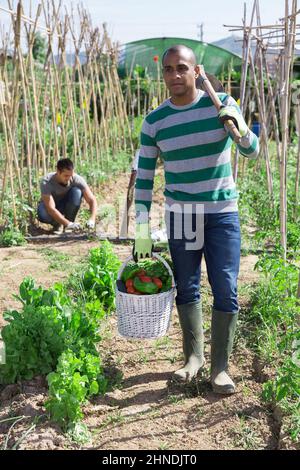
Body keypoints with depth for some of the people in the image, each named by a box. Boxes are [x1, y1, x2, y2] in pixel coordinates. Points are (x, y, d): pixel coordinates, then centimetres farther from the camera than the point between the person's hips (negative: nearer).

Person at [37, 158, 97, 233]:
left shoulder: (77, 179, -26)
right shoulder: (46, 182, -32)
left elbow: (92, 200, -25)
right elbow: (51, 209, -38)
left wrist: (92, 219, -41)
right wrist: (68, 224, -47)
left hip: (67, 206, 2)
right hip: (49, 205, -2)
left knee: (77, 192, -30)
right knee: (43, 215, -37)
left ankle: (70, 219, -10)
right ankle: (57, 224, -3)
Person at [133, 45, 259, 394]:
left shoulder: (221, 104, -5)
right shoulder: (154, 122, -3)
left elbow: (253, 152, -5)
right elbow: (143, 178, 2)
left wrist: (240, 128, -28)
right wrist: (142, 230, -2)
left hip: (222, 212, -1)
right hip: (180, 214, 1)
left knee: (226, 292, -3)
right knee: (186, 288, 10)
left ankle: (220, 367, 10)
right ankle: (193, 355, 27)